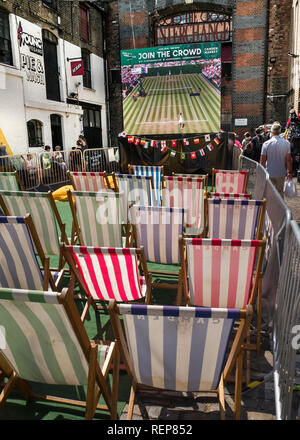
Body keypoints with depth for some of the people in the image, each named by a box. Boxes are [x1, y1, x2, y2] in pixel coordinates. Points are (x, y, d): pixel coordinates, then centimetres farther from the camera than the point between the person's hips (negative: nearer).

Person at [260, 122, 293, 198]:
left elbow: (262, 161, -7)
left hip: (269, 174, -1)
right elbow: (288, 160, -2)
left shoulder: (266, 144, -10)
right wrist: (290, 172, 8)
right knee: (280, 192, 15)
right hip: (281, 174, 2)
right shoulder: (286, 143, -5)